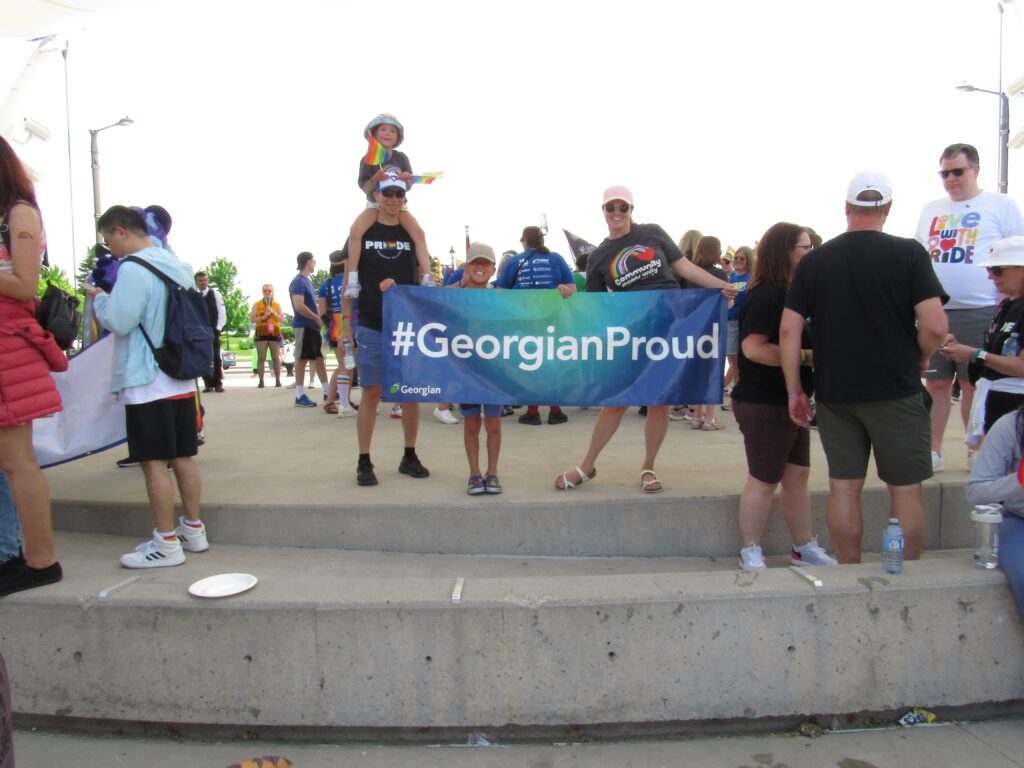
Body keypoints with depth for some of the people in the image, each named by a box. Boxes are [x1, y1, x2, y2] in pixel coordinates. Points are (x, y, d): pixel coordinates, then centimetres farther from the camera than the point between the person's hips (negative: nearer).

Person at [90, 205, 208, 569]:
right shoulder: (177, 266, 13)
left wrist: (99, 297, 2)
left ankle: (167, 544, 3)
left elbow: (118, 321, -17)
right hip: (181, 380, 8)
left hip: (147, 383, -8)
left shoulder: (134, 269, -13)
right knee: (182, 458, 13)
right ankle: (194, 530, 21)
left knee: (154, 463, -2)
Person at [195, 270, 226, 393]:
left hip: (213, 330, -1)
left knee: (216, 357, -3)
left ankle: (218, 383, 1)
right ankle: (208, 384, 8)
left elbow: (222, 312, 0)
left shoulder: (215, 294, 3)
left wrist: (218, 328, -8)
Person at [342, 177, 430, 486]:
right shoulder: (362, 233, 6)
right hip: (371, 326, -2)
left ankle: (410, 457, 18)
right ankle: (364, 462, 8)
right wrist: (347, 324, 2)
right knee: (371, 392, -1)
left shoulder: (413, 235, 9)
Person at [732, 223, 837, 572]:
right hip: (764, 404, -10)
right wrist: (806, 356, -24)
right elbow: (753, 348, -28)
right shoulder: (765, 296, -18)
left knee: (797, 475, 15)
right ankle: (750, 553, 14)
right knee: (764, 480, 0)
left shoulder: (791, 294, 14)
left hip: (790, 402, 10)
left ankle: (804, 548, 28)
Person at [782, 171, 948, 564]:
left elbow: (789, 330, -3)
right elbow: (935, 326, -14)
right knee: (905, 490, 8)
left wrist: (794, 391, 4)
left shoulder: (814, 260, 1)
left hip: (834, 393, 3)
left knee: (843, 487, 10)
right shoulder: (908, 253, -6)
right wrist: (920, 358, 7)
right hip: (896, 390, -2)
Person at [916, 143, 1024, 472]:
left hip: (980, 312, -3)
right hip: (933, 311, 3)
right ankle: (933, 451, 13)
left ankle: (976, 451, 18)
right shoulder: (930, 210, 14)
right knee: (936, 383, 5)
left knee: (974, 384, 4)